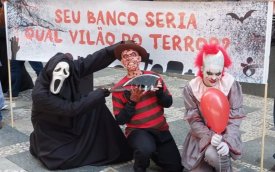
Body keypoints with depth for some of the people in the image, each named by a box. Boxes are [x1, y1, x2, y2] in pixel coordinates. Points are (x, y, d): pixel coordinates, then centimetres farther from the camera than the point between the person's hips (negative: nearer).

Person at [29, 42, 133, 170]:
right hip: (50, 128, -5)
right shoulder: (40, 94, -34)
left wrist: (121, 45, -34)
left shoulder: (71, 70, -22)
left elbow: (94, 59, -25)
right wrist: (97, 95, -26)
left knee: (97, 104, -12)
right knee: (59, 161, -17)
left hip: (70, 120, 5)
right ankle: (38, 143, 15)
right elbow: (71, 109, -31)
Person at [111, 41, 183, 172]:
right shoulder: (118, 88, -7)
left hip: (160, 129, 4)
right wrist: (133, 100, -20)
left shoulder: (153, 76, 0)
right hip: (137, 130, -3)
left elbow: (168, 103, 0)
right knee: (145, 149, -36)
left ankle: (149, 152, 26)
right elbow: (120, 120, -8)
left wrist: (159, 90, -19)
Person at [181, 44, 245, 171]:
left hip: (225, 135, -2)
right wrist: (210, 136, -27)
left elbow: (235, 118, -12)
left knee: (213, 154, -32)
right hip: (202, 136, 2)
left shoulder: (231, 85, -12)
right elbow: (194, 120, -9)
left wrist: (227, 141, -27)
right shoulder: (191, 88, -10)